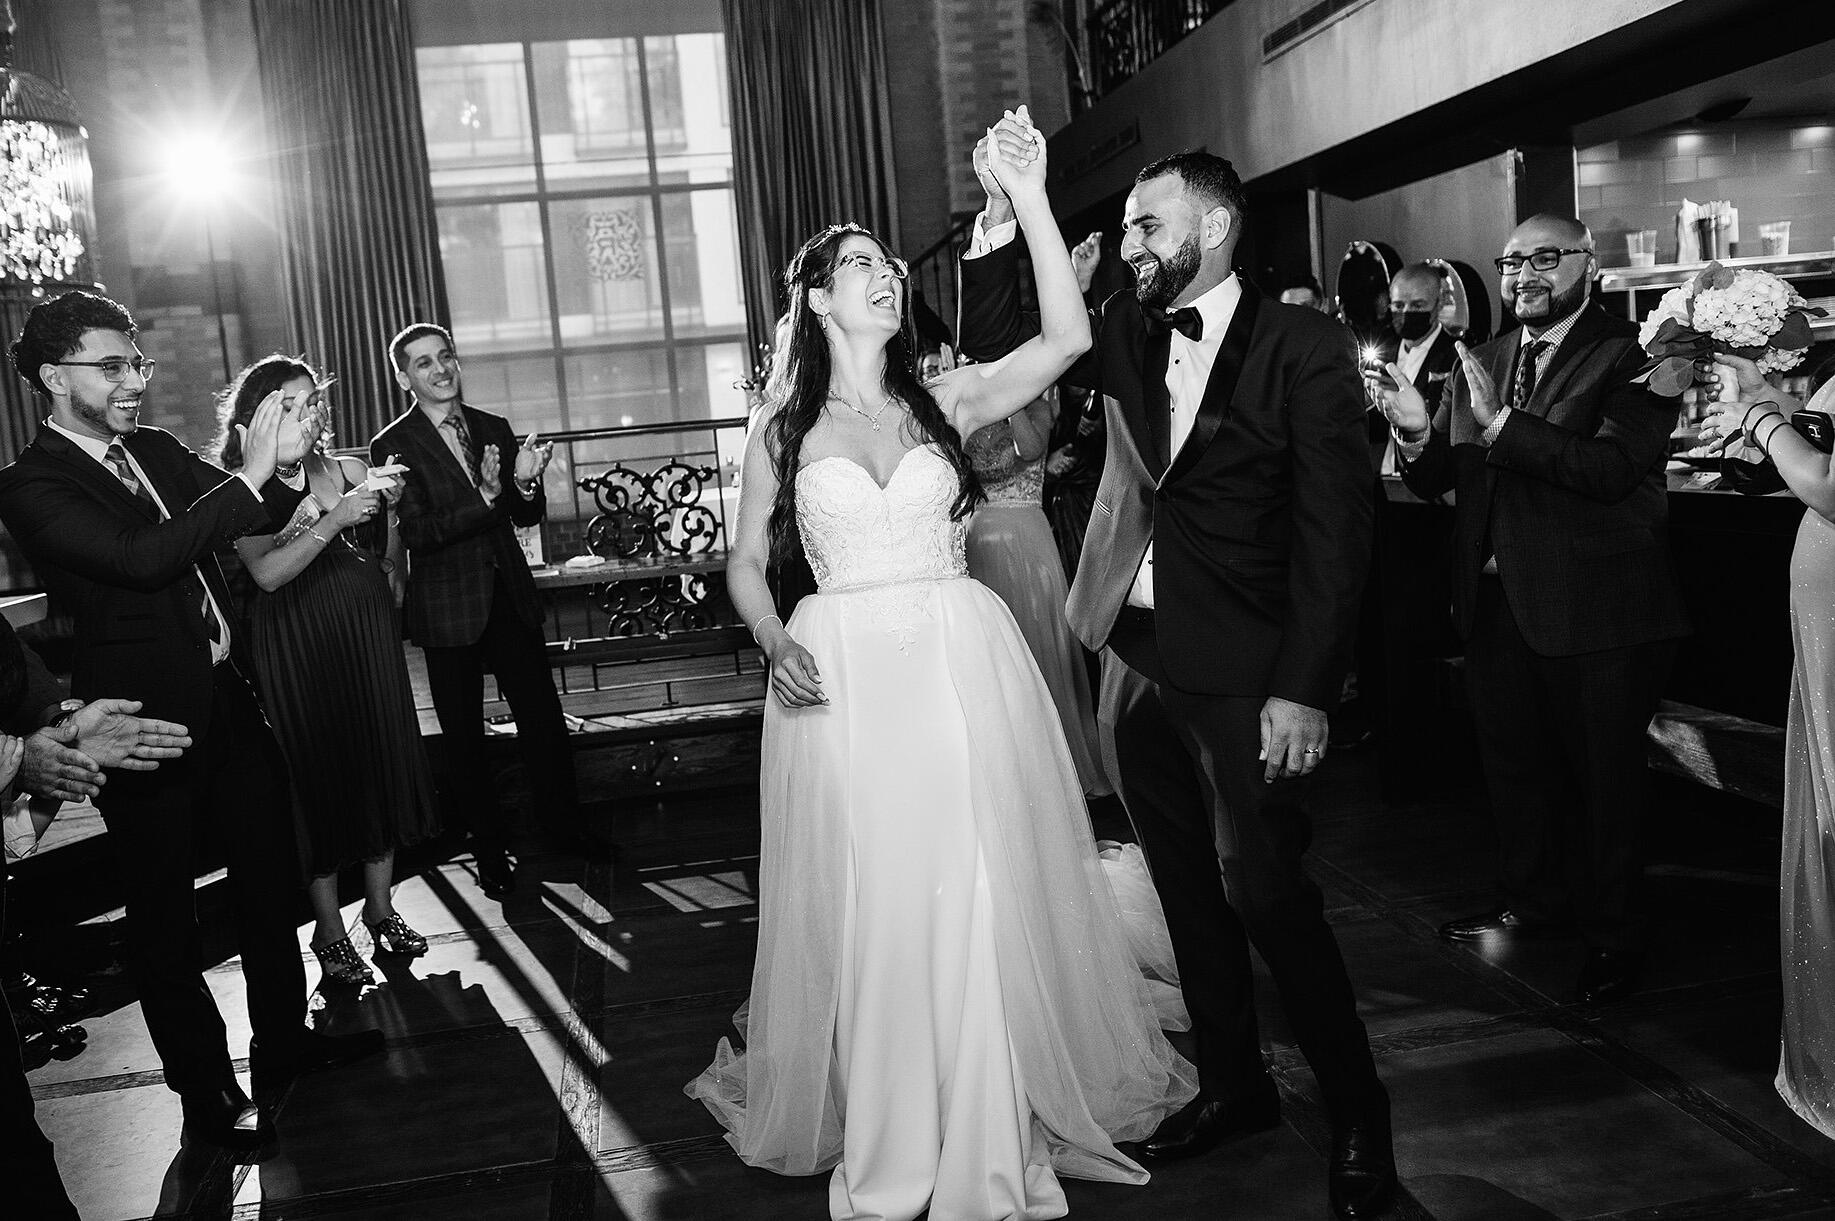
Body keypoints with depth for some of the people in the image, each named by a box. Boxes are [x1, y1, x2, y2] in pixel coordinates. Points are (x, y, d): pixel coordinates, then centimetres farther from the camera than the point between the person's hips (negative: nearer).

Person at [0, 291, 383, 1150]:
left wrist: (279, 462, -16)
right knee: (166, 919, 9)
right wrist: (251, 476, -29)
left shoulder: (158, 451, 7)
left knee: (270, 878, 18)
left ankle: (284, 1041, 36)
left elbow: (246, 524, 4)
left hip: (227, 699, 7)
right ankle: (206, 1091, 25)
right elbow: (140, 557, -28)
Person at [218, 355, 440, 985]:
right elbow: (268, 573, -19)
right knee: (319, 772, 1)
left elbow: (389, 560, 11)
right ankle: (330, 931, 14)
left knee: (382, 761, 9)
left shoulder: (350, 470, 6)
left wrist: (390, 508, -6)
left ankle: (381, 908, 25)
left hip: (369, 634, 4)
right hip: (297, 646, -4)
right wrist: (334, 518, -25)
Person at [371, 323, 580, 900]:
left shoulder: (495, 429, 6)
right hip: (448, 610, -3)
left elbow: (528, 516, 9)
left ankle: (568, 830, 26)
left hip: (511, 601, 3)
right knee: (465, 741, 10)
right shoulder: (393, 446, -8)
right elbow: (418, 533, -17)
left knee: (545, 722, 7)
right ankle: (492, 849, 27)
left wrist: (526, 482, -14)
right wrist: (486, 496, -30)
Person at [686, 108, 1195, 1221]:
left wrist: (1030, 200, -9)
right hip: (843, 682, 0)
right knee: (865, 910, 4)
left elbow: (1068, 339, -5)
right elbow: (747, 563, 11)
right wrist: (776, 643, -8)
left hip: (964, 669, 0)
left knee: (981, 900, 3)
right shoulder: (782, 433, 7)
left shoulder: (947, 402, 6)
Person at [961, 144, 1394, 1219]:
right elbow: (994, 345, 14)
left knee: (1263, 890, -4)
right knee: (1188, 888, 14)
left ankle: (1357, 1110, 17)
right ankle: (1234, 1084, 31)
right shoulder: (1129, 335, 9)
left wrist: (1305, 690, -17)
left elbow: (1336, 526, -12)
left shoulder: (1304, 347, -8)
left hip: (1247, 675, -6)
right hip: (1138, 656, 6)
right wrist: (1002, 215, 1)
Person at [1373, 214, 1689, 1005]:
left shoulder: (1632, 357, -10)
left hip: (1594, 607, -6)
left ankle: (1612, 934, 26)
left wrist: (1501, 423, -28)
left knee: (1603, 776, 8)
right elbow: (1434, 482, 7)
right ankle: (1534, 903, 38)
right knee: (1512, 764, 19)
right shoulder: (1481, 362, 9)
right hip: (1497, 603, 6)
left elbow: (1612, 467, -25)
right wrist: (1416, 434, -14)